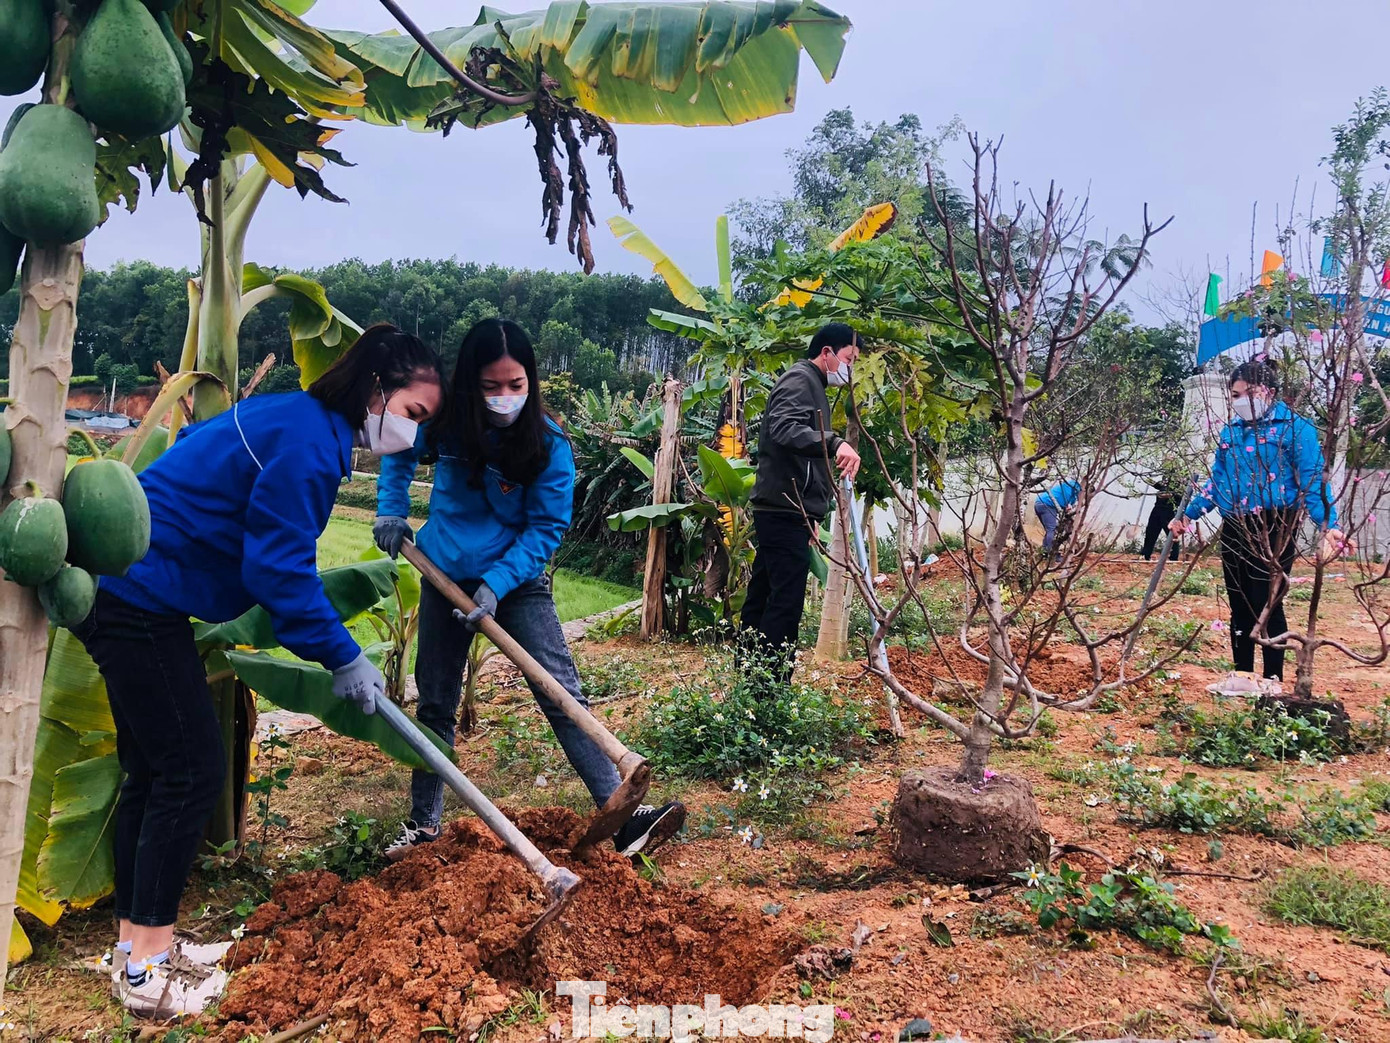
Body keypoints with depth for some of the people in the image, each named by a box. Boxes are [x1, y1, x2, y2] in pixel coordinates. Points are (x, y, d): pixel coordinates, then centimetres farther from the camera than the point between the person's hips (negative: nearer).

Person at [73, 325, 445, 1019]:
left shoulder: (298, 421, 12)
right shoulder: (309, 445, -20)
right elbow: (278, 570, -21)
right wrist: (342, 658, -12)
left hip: (119, 590, 11)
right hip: (139, 599, -11)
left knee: (152, 768, 15)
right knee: (191, 771, -4)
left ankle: (136, 943, 26)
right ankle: (148, 970, 7)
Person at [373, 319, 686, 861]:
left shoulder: (548, 443, -18)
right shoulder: (444, 422, -11)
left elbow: (546, 527, -15)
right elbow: (398, 454, 12)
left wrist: (496, 584, -24)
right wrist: (391, 510, -2)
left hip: (518, 581, -3)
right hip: (445, 577, 3)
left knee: (563, 695, -11)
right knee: (435, 704, 11)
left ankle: (623, 814, -11)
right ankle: (424, 822, 26)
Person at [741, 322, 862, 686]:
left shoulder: (812, 387, 25)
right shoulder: (800, 379, -7)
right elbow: (785, 429, -27)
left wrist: (811, 514, 26)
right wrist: (836, 443, -41)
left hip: (781, 511, 11)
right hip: (785, 510, -11)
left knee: (762, 599, 11)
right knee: (786, 603, -12)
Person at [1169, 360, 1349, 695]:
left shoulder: (1295, 428, -5)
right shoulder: (1230, 432, 13)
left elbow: (1312, 482, -11)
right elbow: (1216, 481, 20)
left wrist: (1328, 525, -23)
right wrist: (1188, 515, 18)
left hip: (1274, 529, -6)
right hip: (1234, 529, 6)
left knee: (1267, 604, -4)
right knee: (1239, 605, 11)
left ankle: (1273, 680, 8)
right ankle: (1243, 675, 22)